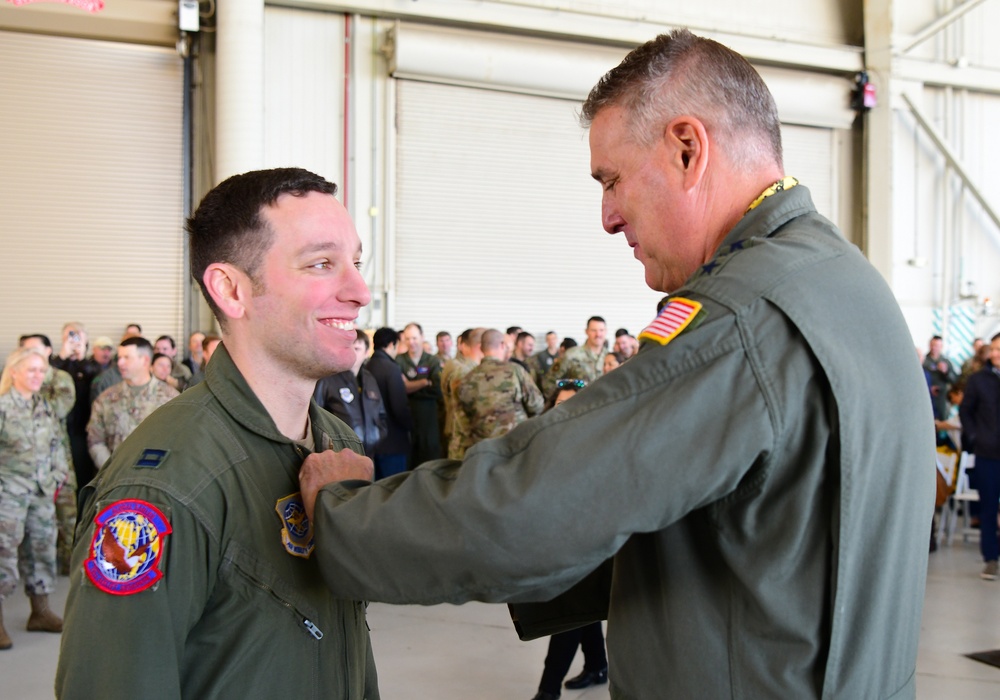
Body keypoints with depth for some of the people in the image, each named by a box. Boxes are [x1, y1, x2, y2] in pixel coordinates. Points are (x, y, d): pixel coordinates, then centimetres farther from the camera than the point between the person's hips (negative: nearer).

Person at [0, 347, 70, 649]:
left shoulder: (46, 407, 10)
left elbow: (57, 444, 17)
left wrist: (58, 474, 8)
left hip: (42, 492, 7)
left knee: (42, 548, 12)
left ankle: (40, 611, 25)